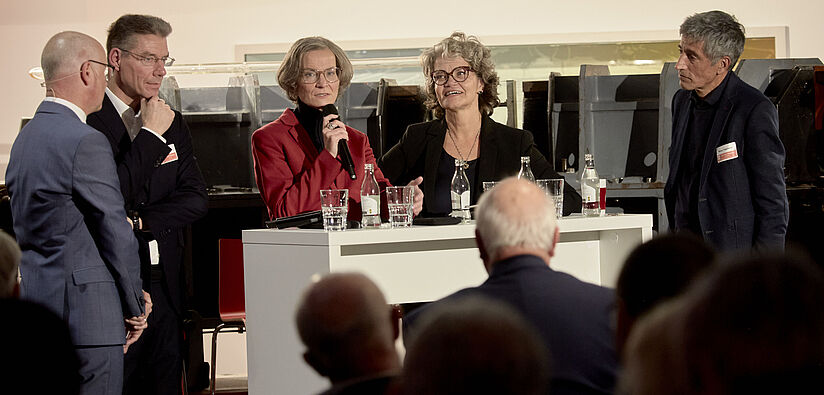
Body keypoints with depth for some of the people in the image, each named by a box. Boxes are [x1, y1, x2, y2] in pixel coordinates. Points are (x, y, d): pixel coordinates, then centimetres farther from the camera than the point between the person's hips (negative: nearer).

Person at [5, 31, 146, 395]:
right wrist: (135, 307, -1)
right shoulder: (86, 142, -15)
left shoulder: (26, 136, 13)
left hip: (34, 305, 9)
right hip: (84, 311, -9)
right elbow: (115, 232, -12)